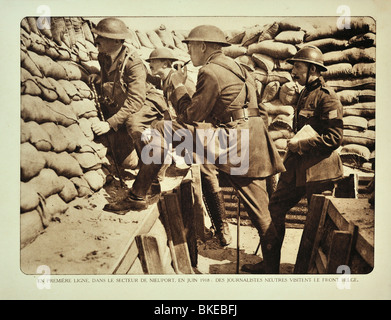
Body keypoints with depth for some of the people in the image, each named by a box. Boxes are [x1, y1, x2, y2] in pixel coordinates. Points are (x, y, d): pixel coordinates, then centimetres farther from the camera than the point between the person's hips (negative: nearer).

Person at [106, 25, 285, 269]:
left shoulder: (210, 72, -7)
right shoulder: (237, 68, 22)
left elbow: (191, 115, -5)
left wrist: (179, 86, 9)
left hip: (232, 141, -9)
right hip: (252, 147, 9)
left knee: (162, 129, -7)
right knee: (260, 210, 15)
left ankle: (138, 195, -2)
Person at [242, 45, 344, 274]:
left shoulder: (327, 97, -14)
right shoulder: (305, 94, 15)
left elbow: (334, 137, -20)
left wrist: (300, 144, -16)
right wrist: (295, 146, 11)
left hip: (319, 169, -9)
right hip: (297, 166, 9)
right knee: (275, 208, 9)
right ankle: (271, 265, 22)